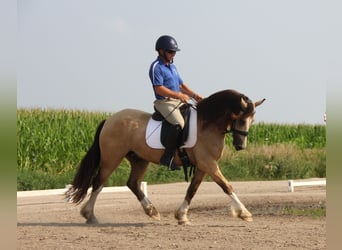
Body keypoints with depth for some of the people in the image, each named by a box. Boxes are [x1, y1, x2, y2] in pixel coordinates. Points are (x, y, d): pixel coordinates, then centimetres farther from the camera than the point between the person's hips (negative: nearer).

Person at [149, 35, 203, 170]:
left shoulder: (172, 66, 21)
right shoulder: (156, 67, -8)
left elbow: (181, 85, 24)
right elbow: (159, 89, -17)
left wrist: (194, 95, 8)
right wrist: (179, 95, -20)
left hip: (178, 102, 10)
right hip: (164, 102, -10)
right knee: (179, 124, -31)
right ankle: (167, 157, -28)